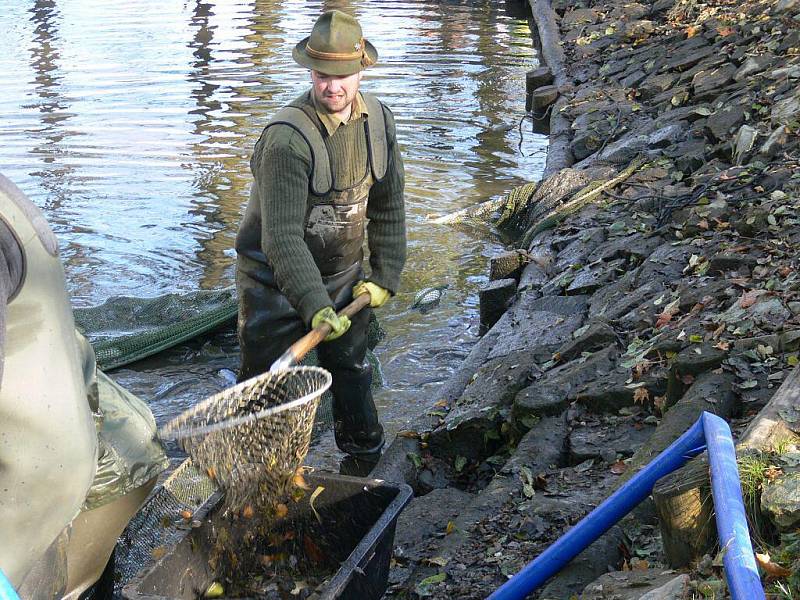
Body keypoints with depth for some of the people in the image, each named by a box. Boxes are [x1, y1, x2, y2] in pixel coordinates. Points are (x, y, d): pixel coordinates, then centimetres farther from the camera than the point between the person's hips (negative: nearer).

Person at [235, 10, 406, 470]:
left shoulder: (379, 119, -6)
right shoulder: (288, 137, -30)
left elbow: (388, 205, 4)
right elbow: (282, 235, -34)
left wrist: (386, 276, 0)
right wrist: (315, 306, -40)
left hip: (344, 272, 6)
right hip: (276, 278, -6)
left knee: (351, 364, 22)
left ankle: (364, 448, 42)